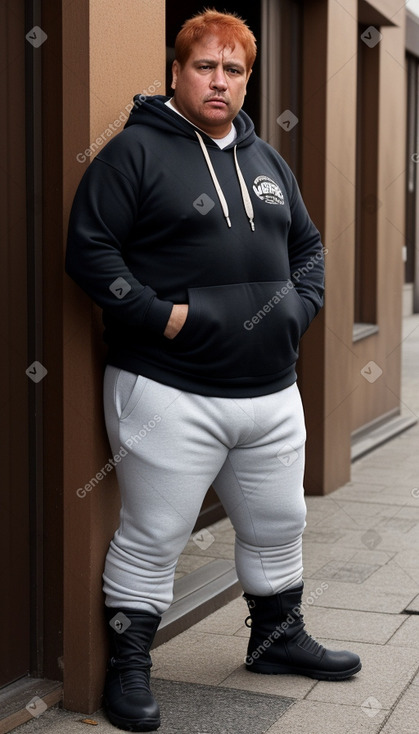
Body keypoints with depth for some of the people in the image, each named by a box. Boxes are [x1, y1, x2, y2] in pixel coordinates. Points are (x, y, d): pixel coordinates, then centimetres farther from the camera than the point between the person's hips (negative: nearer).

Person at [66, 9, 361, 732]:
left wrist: (300, 306, 6)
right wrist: (158, 315, -18)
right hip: (170, 393, -7)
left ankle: (278, 636, 40)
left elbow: (307, 245, 24)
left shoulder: (265, 159, 16)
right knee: (153, 537, 1)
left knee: (278, 527, 19)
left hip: (272, 390, 7)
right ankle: (127, 667, 18)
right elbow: (88, 247, -12)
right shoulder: (136, 149, -6)